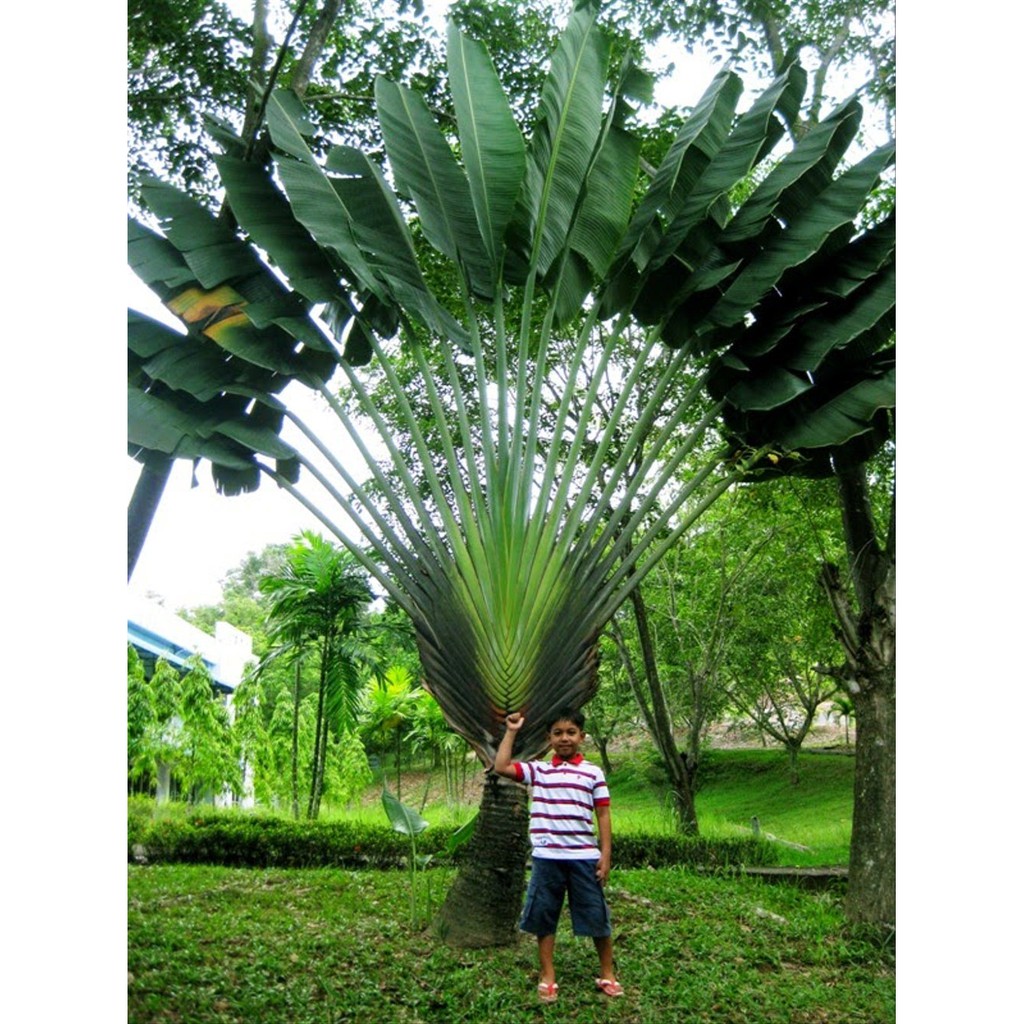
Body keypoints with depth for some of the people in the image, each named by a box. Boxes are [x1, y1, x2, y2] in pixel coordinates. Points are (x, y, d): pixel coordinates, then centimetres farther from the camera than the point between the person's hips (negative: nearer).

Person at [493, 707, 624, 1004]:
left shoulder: (593, 773, 2)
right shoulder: (537, 771, 5)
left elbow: (603, 815, 3)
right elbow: (501, 767, -5)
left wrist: (606, 854, -3)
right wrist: (511, 731, -2)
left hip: (584, 857, -1)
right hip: (546, 857, 1)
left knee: (597, 917, 8)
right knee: (543, 918, 8)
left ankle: (607, 974, 26)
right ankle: (547, 977, 23)